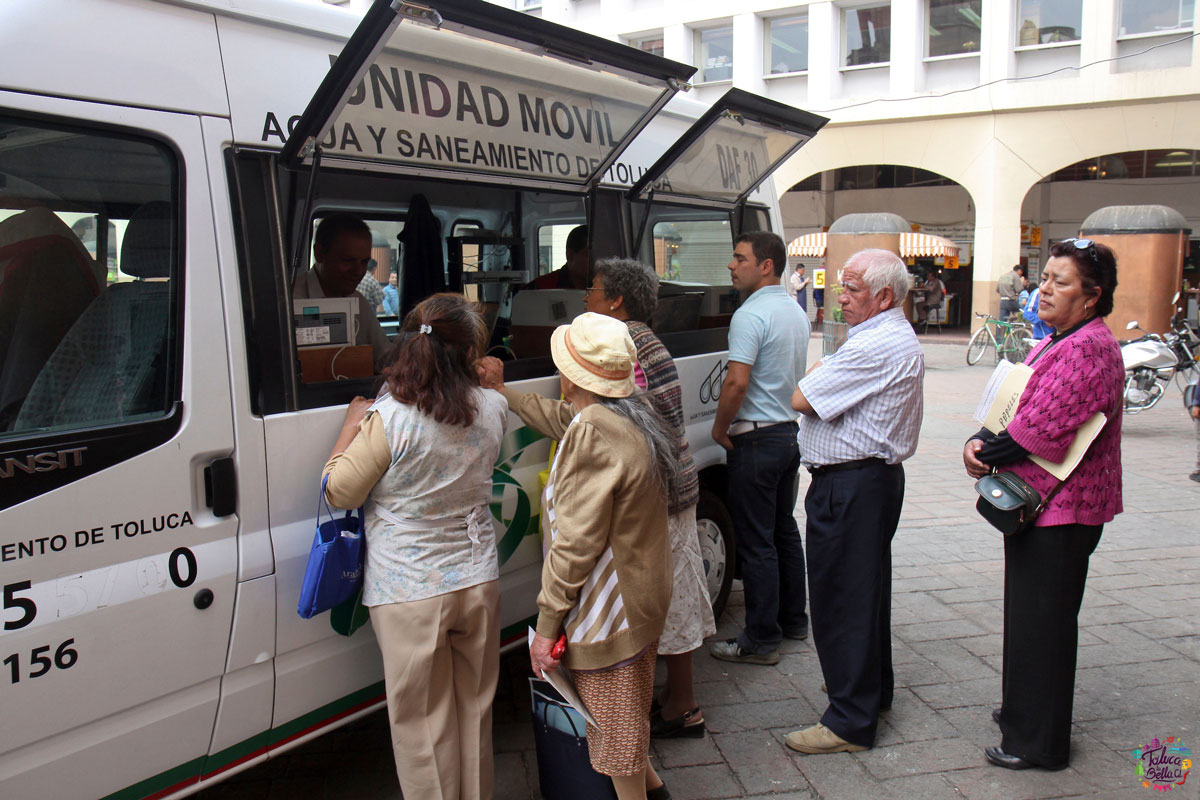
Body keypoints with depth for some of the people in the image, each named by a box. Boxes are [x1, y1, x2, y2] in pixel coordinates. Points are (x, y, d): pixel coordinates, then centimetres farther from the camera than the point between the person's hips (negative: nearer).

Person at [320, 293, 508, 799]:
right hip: (478, 583, 5)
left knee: (422, 718, 12)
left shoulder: (388, 420, -20)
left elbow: (340, 493, -9)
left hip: (409, 595, -4)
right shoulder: (492, 409, -6)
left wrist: (353, 425, 2)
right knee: (474, 707, 22)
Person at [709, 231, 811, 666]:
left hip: (757, 440, -9)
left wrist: (720, 428, -11)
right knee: (784, 531, 19)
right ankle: (793, 620, 30)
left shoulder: (751, 314, -18)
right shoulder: (796, 312, 13)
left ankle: (761, 640, 4)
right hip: (791, 434, 10)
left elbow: (736, 382, -26)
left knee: (756, 543, -3)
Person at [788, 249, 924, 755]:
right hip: (877, 475, 11)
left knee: (840, 598, -4)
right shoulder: (899, 339, 14)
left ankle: (851, 721, 5)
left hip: (851, 487, -11)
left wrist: (819, 369, -1)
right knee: (867, 589, 21)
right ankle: (873, 688, 37)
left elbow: (800, 400, -18)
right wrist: (829, 371, 3)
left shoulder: (875, 347, -22)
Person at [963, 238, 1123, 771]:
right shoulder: (1052, 344, 13)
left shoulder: (1089, 347, -19)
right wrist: (981, 441, -5)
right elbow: (1010, 407, 13)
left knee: (1042, 620, 1)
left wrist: (987, 456, -12)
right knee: (1028, 612, 20)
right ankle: (1023, 712, 37)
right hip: (1034, 502, 10)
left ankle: (1037, 742, 15)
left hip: (1062, 508, -10)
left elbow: (1043, 428, -25)